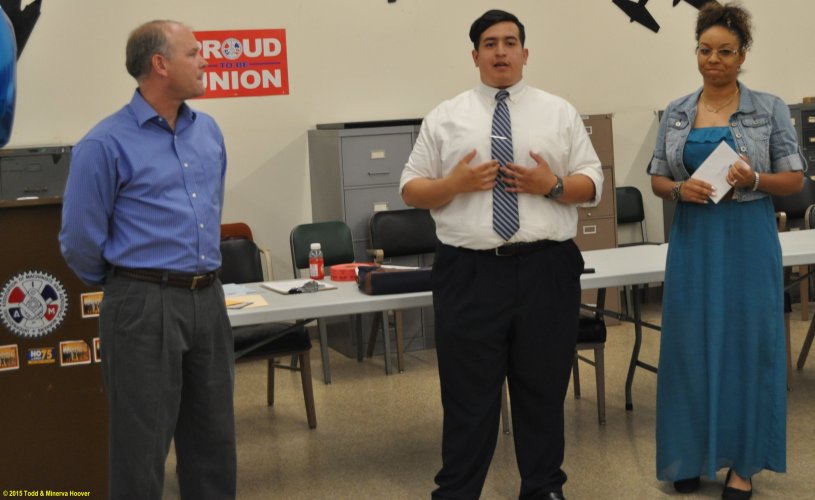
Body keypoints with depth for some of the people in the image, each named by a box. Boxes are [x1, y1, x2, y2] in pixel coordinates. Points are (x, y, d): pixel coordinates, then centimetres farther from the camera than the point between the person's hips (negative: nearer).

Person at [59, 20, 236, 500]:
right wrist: (126, 283, 8)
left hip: (209, 299, 7)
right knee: (143, 441, 3)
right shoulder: (106, 144, -12)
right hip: (145, 306, -6)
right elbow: (81, 240, -6)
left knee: (214, 434, 15)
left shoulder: (209, 131, 10)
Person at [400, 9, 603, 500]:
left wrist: (553, 186, -13)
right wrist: (453, 184, -12)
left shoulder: (560, 113, 8)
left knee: (544, 390, 12)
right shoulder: (445, 117, 6)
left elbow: (593, 184, 6)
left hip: (546, 269, 1)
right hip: (469, 273, -1)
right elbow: (410, 189, 6)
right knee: (468, 394, 5)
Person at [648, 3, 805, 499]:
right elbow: (657, 180, 9)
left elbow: (795, 179, -1)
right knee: (690, 345, 6)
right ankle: (691, 456, 21)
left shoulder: (770, 109, -2)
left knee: (747, 345, 3)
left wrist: (753, 180, -19)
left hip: (748, 241, -2)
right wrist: (682, 189, -12)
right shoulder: (676, 113, 6)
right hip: (693, 243, 3)